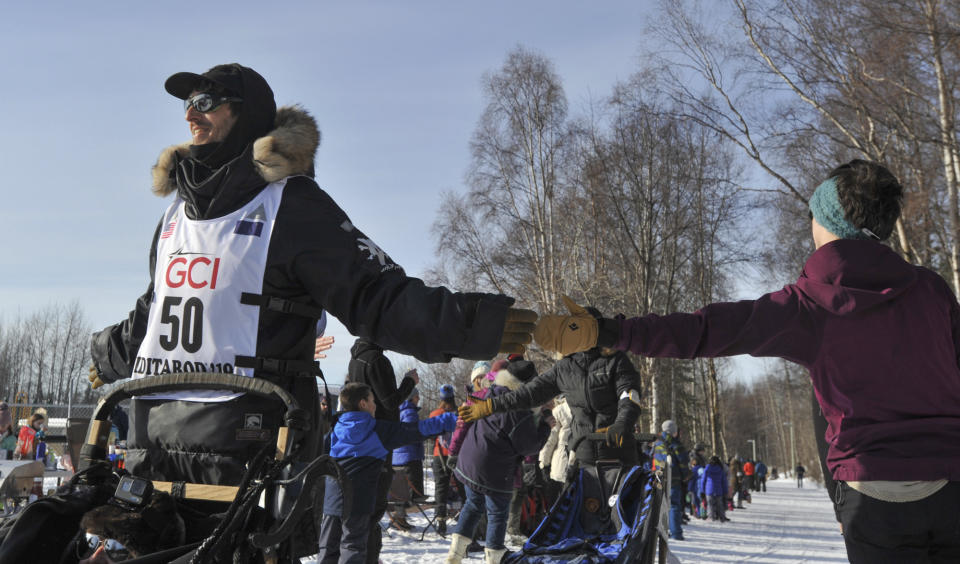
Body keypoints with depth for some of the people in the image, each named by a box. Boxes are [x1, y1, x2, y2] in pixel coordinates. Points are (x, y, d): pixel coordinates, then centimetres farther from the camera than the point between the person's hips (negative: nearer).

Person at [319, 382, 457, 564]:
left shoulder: (337, 428, 10)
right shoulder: (379, 430, -4)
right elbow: (418, 430, -1)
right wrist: (451, 419, 6)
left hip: (331, 499, 5)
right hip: (357, 500, -5)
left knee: (328, 548, 11)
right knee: (353, 546, 1)